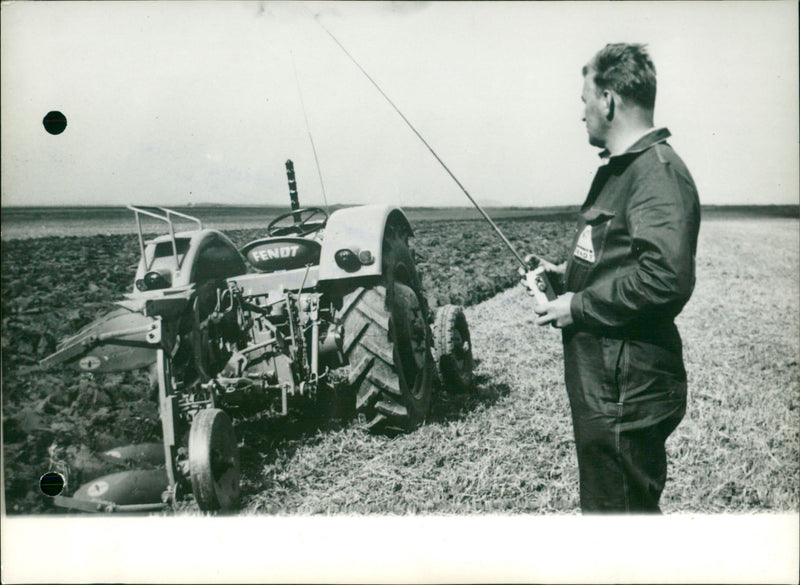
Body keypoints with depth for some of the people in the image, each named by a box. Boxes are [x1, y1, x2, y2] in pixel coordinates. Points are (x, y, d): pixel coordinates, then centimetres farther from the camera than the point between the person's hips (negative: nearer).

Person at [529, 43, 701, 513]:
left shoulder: (658, 170, -17)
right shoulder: (621, 170, 16)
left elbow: (667, 276, -30)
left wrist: (580, 307, -20)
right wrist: (567, 277, 11)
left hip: (627, 391, -11)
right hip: (600, 382, 11)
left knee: (619, 506, 3)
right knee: (603, 502, 22)